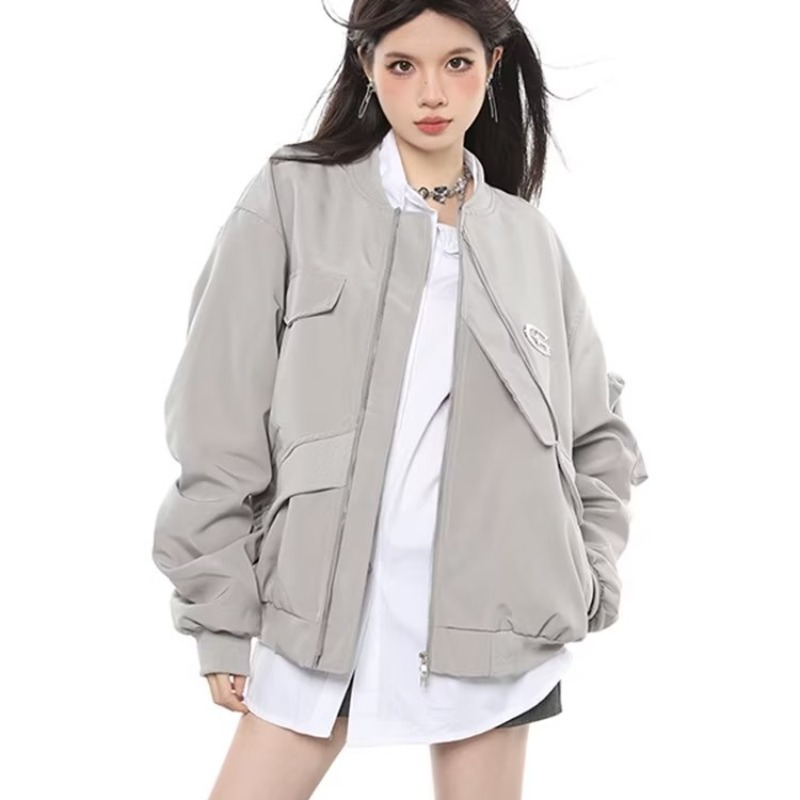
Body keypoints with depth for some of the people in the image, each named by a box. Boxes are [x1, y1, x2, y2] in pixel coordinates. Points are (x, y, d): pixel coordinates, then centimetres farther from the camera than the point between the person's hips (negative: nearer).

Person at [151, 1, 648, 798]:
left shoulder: (531, 240, 6)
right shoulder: (292, 200, -3)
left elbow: (597, 433, 16)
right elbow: (220, 422, -3)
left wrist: (589, 578, 4)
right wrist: (222, 616, -5)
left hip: (490, 615, 2)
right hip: (323, 607, -1)